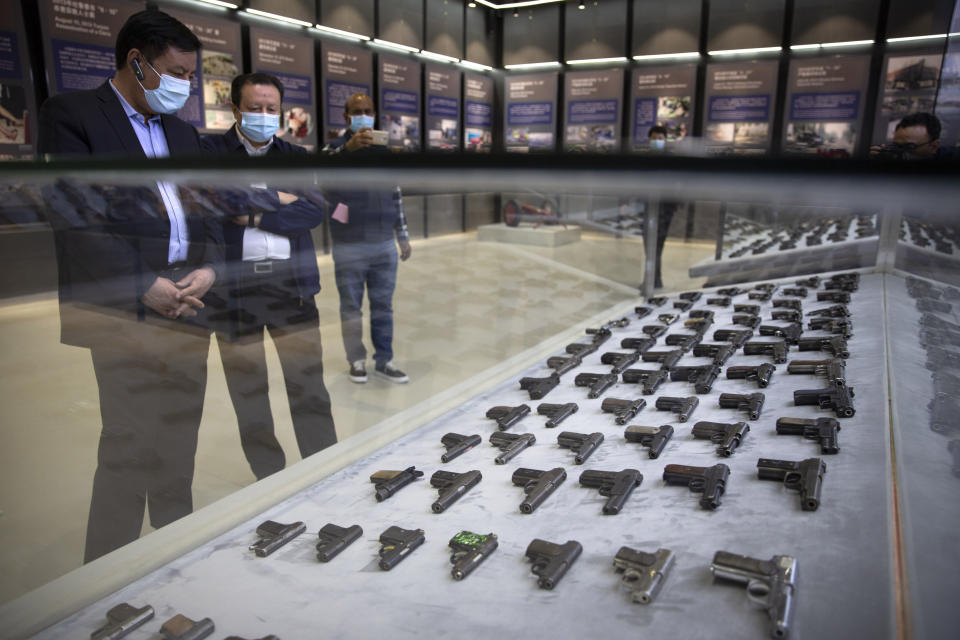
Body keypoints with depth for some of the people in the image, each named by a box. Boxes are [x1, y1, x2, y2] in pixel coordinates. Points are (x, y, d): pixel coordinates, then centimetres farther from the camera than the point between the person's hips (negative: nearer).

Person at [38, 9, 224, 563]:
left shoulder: (183, 133, 23)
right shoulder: (71, 115, 2)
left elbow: (207, 211, 18)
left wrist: (210, 267, -2)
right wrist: (144, 287, -14)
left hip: (190, 306, 6)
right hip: (125, 309, -6)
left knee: (180, 444, 10)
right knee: (128, 446, -5)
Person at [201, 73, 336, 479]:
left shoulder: (296, 157, 13)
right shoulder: (209, 151, 6)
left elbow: (313, 211, -2)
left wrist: (255, 214, -10)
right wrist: (277, 197, -5)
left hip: (291, 283, 1)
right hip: (234, 285, -1)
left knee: (309, 389, 2)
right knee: (248, 393, 8)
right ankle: (269, 481, 23)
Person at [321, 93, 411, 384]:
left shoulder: (385, 151, 13)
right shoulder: (335, 147, -1)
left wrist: (403, 235, 16)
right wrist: (348, 147, -41)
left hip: (385, 245, 4)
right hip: (349, 248, -4)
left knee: (383, 306, 9)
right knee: (351, 308, 6)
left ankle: (384, 361, 19)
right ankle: (357, 360, 20)